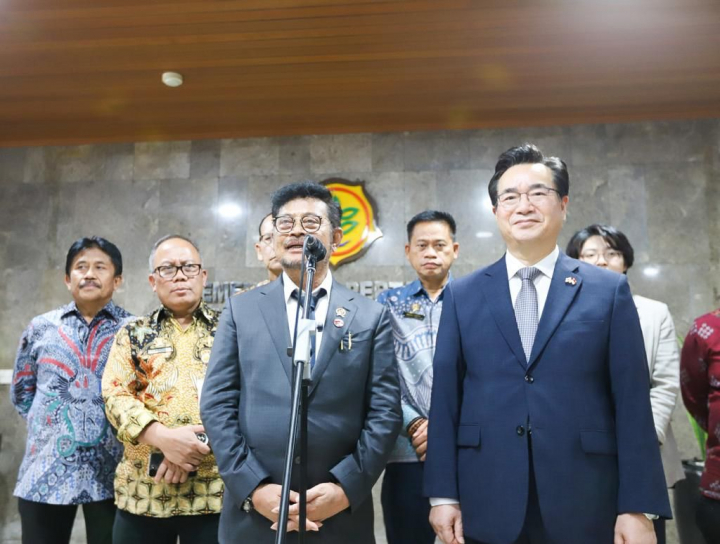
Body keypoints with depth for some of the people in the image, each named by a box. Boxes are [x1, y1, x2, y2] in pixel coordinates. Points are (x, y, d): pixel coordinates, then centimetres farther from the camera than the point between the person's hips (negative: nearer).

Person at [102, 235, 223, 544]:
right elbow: (115, 395, 0)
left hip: (214, 488, -1)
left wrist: (195, 445, -16)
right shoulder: (133, 334, 11)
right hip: (142, 490, 1)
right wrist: (162, 437, -17)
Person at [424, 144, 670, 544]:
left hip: (585, 509, 0)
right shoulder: (461, 295, 4)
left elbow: (632, 402, -1)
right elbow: (445, 399, 3)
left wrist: (638, 507, -5)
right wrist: (443, 495, -1)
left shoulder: (609, 290, 2)